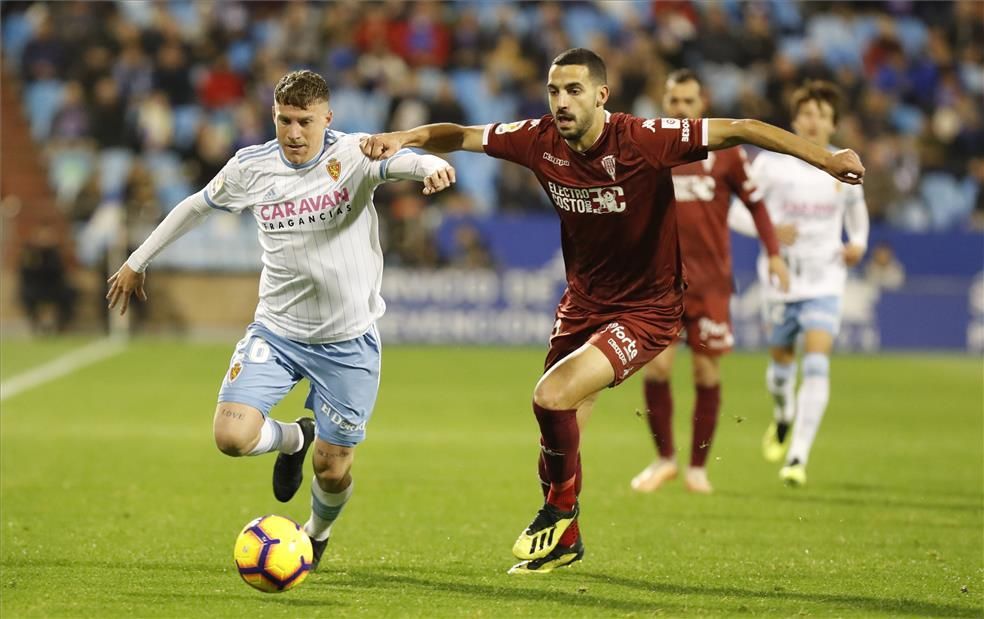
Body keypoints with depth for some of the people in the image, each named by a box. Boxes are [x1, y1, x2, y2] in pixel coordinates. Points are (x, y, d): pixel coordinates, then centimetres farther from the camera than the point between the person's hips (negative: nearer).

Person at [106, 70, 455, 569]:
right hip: (276, 331, 2)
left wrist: (430, 167, -60)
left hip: (348, 341, -2)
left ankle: (318, 533, 42)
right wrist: (137, 261, 21)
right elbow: (196, 206, 14)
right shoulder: (250, 168, -4)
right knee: (232, 437, -16)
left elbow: (399, 161, -36)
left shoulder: (353, 157, -14)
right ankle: (293, 438, 21)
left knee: (333, 469, 4)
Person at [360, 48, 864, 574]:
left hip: (645, 310, -6)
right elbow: (462, 136, 3)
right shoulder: (540, 141, -9)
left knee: (551, 397, -22)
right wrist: (404, 138, -16)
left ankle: (560, 510, 6)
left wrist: (825, 158, -33)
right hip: (582, 303, 6)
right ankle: (564, 540, 38)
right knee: (559, 433, 11)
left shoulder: (641, 140, -24)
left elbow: (738, 131, -26)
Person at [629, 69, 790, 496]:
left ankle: (698, 467, 13)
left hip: (710, 281, -1)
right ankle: (664, 459, 7)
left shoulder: (723, 151, -1)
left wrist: (774, 253, -3)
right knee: (656, 366, -11)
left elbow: (755, 202, 6)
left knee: (707, 373, 0)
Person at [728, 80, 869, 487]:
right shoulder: (771, 162, -5)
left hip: (825, 281, 0)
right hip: (781, 278, 0)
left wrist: (858, 243, 1)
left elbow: (856, 209, 21)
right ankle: (783, 416, 48)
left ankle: (798, 457, -17)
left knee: (817, 363, -16)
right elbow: (737, 211, -3)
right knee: (782, 360, 12)